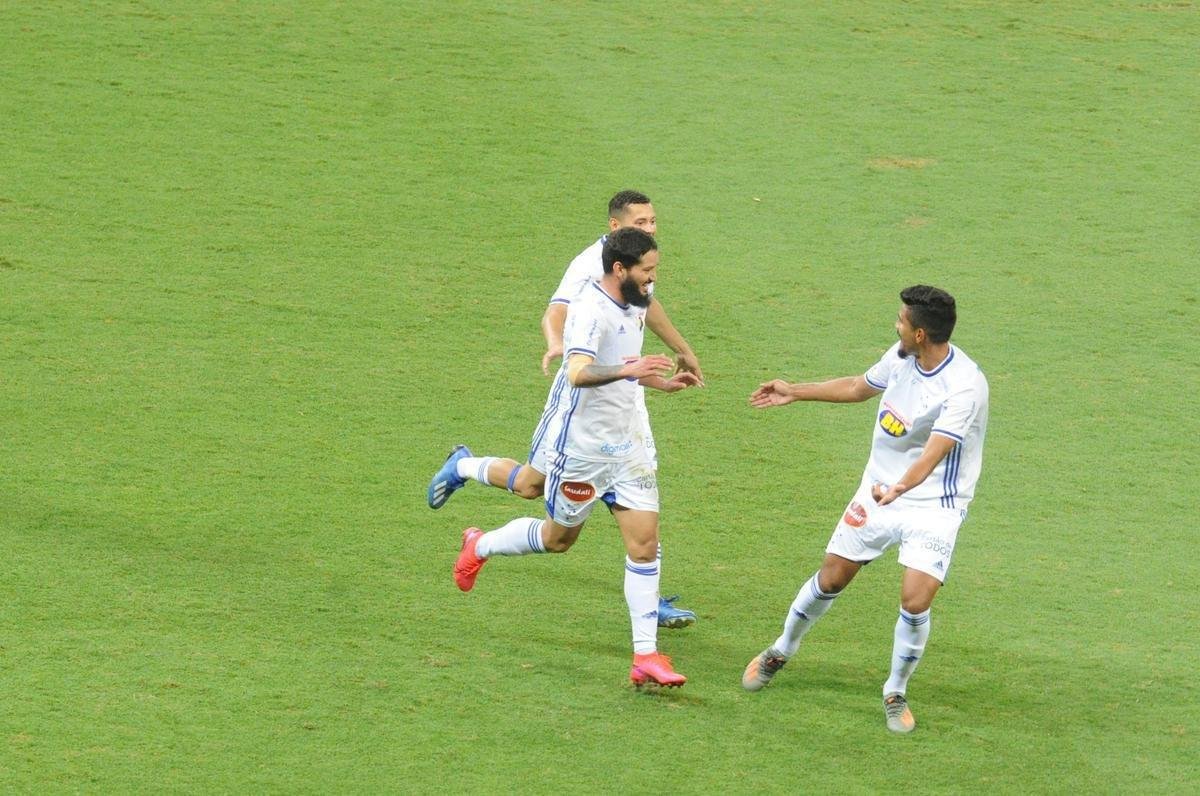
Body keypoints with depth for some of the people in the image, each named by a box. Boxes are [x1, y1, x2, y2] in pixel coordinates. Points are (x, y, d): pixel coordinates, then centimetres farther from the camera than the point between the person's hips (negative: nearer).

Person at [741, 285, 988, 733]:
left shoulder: (963, 387, -27)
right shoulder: (902, 357, -4)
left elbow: (934, 451, -39)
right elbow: (860, 386, 17)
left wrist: (902, 487, -57)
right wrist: (796, 393, 23)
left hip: (933, 505, -6)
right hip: (879, 491, 6)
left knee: (915, 601, -17)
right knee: (831, 579, 12)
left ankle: (896, 694, 8)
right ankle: (780, 652, 37)